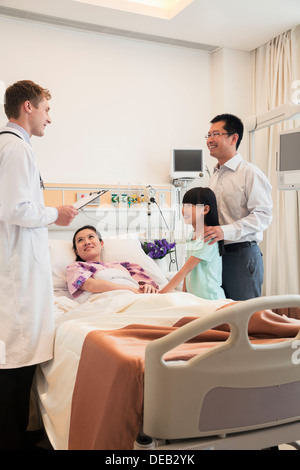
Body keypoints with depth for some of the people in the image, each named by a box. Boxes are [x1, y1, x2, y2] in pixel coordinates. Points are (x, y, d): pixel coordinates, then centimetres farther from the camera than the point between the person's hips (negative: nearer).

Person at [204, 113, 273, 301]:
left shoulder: (250, 173, -8)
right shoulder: (215, 176, 18)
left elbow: (263, 214, -18)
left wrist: (225, 231, -26)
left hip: (242, 255, -7)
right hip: (216, 254, 7)